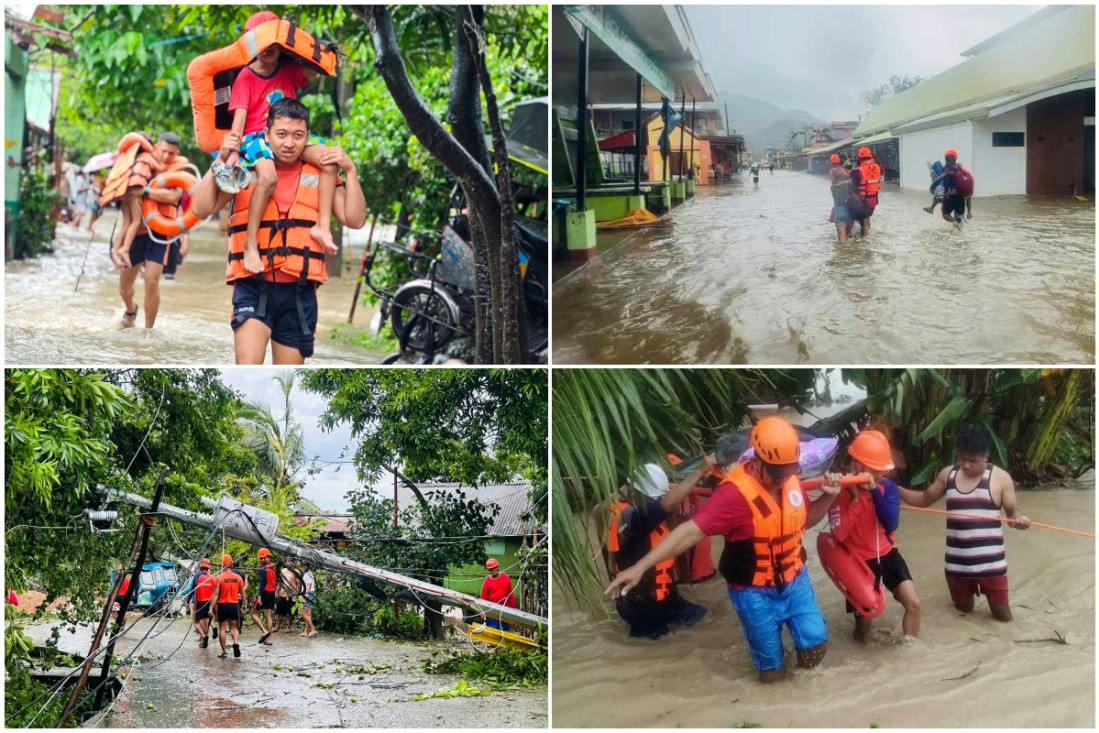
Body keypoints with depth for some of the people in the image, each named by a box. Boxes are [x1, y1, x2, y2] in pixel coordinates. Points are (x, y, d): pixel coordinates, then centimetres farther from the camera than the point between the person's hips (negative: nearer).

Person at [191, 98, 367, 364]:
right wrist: (221, 160, -12)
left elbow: (355, 220, 0)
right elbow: (202, 208, -5)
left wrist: (350, 171, -10)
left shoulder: (319, 175, 8)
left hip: (299, 292, 2)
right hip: (253, 287, -2)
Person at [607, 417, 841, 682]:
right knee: (772, 669, 6)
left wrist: (828, 497, -10)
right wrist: (641, 566, -40)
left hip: (795, 580, 5)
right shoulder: (735, 491, -29)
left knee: (815, 645, 6)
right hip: (755, 591, -5)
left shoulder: (790, 479, -8)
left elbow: (806, 519, 11)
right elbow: (691, 530, -33)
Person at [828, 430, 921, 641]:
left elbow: (891, 524, -22)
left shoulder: (887, 487, -8)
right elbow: (839, 534, -25)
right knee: (864, 623, 5)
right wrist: (855, 499, -29)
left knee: (913, 603, -12)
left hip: (887, 554, 3)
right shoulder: (842, 491, -17)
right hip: (859, 561, -3)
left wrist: (875, 491, -30)